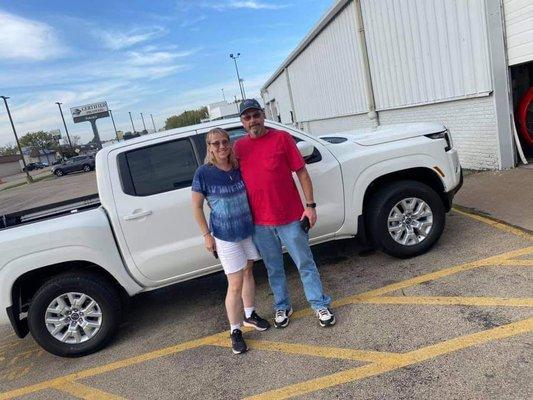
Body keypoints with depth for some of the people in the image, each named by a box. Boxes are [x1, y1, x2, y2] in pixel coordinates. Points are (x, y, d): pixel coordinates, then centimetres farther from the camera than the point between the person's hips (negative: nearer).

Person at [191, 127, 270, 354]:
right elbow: (197, 207, -7)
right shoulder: (203, 173, -14)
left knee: (248, 272, 19)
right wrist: (207, 235, -9)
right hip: (225, 236, -5)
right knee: (236, 284, -1)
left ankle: (249, 315, 39)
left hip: (248, 230, 5)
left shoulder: (238, 167, -2)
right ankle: (235, 331, 17)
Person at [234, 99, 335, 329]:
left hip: (291, 217, -2)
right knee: (274, 269, 17)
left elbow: (301, 172, -3)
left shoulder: (281, 138, -4)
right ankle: (282, 307, 35)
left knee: (305, 264, 9)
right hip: (260, 223, 3)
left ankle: (320, 305, 26)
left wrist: (310, 205, -8)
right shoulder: (238, 147, 4)